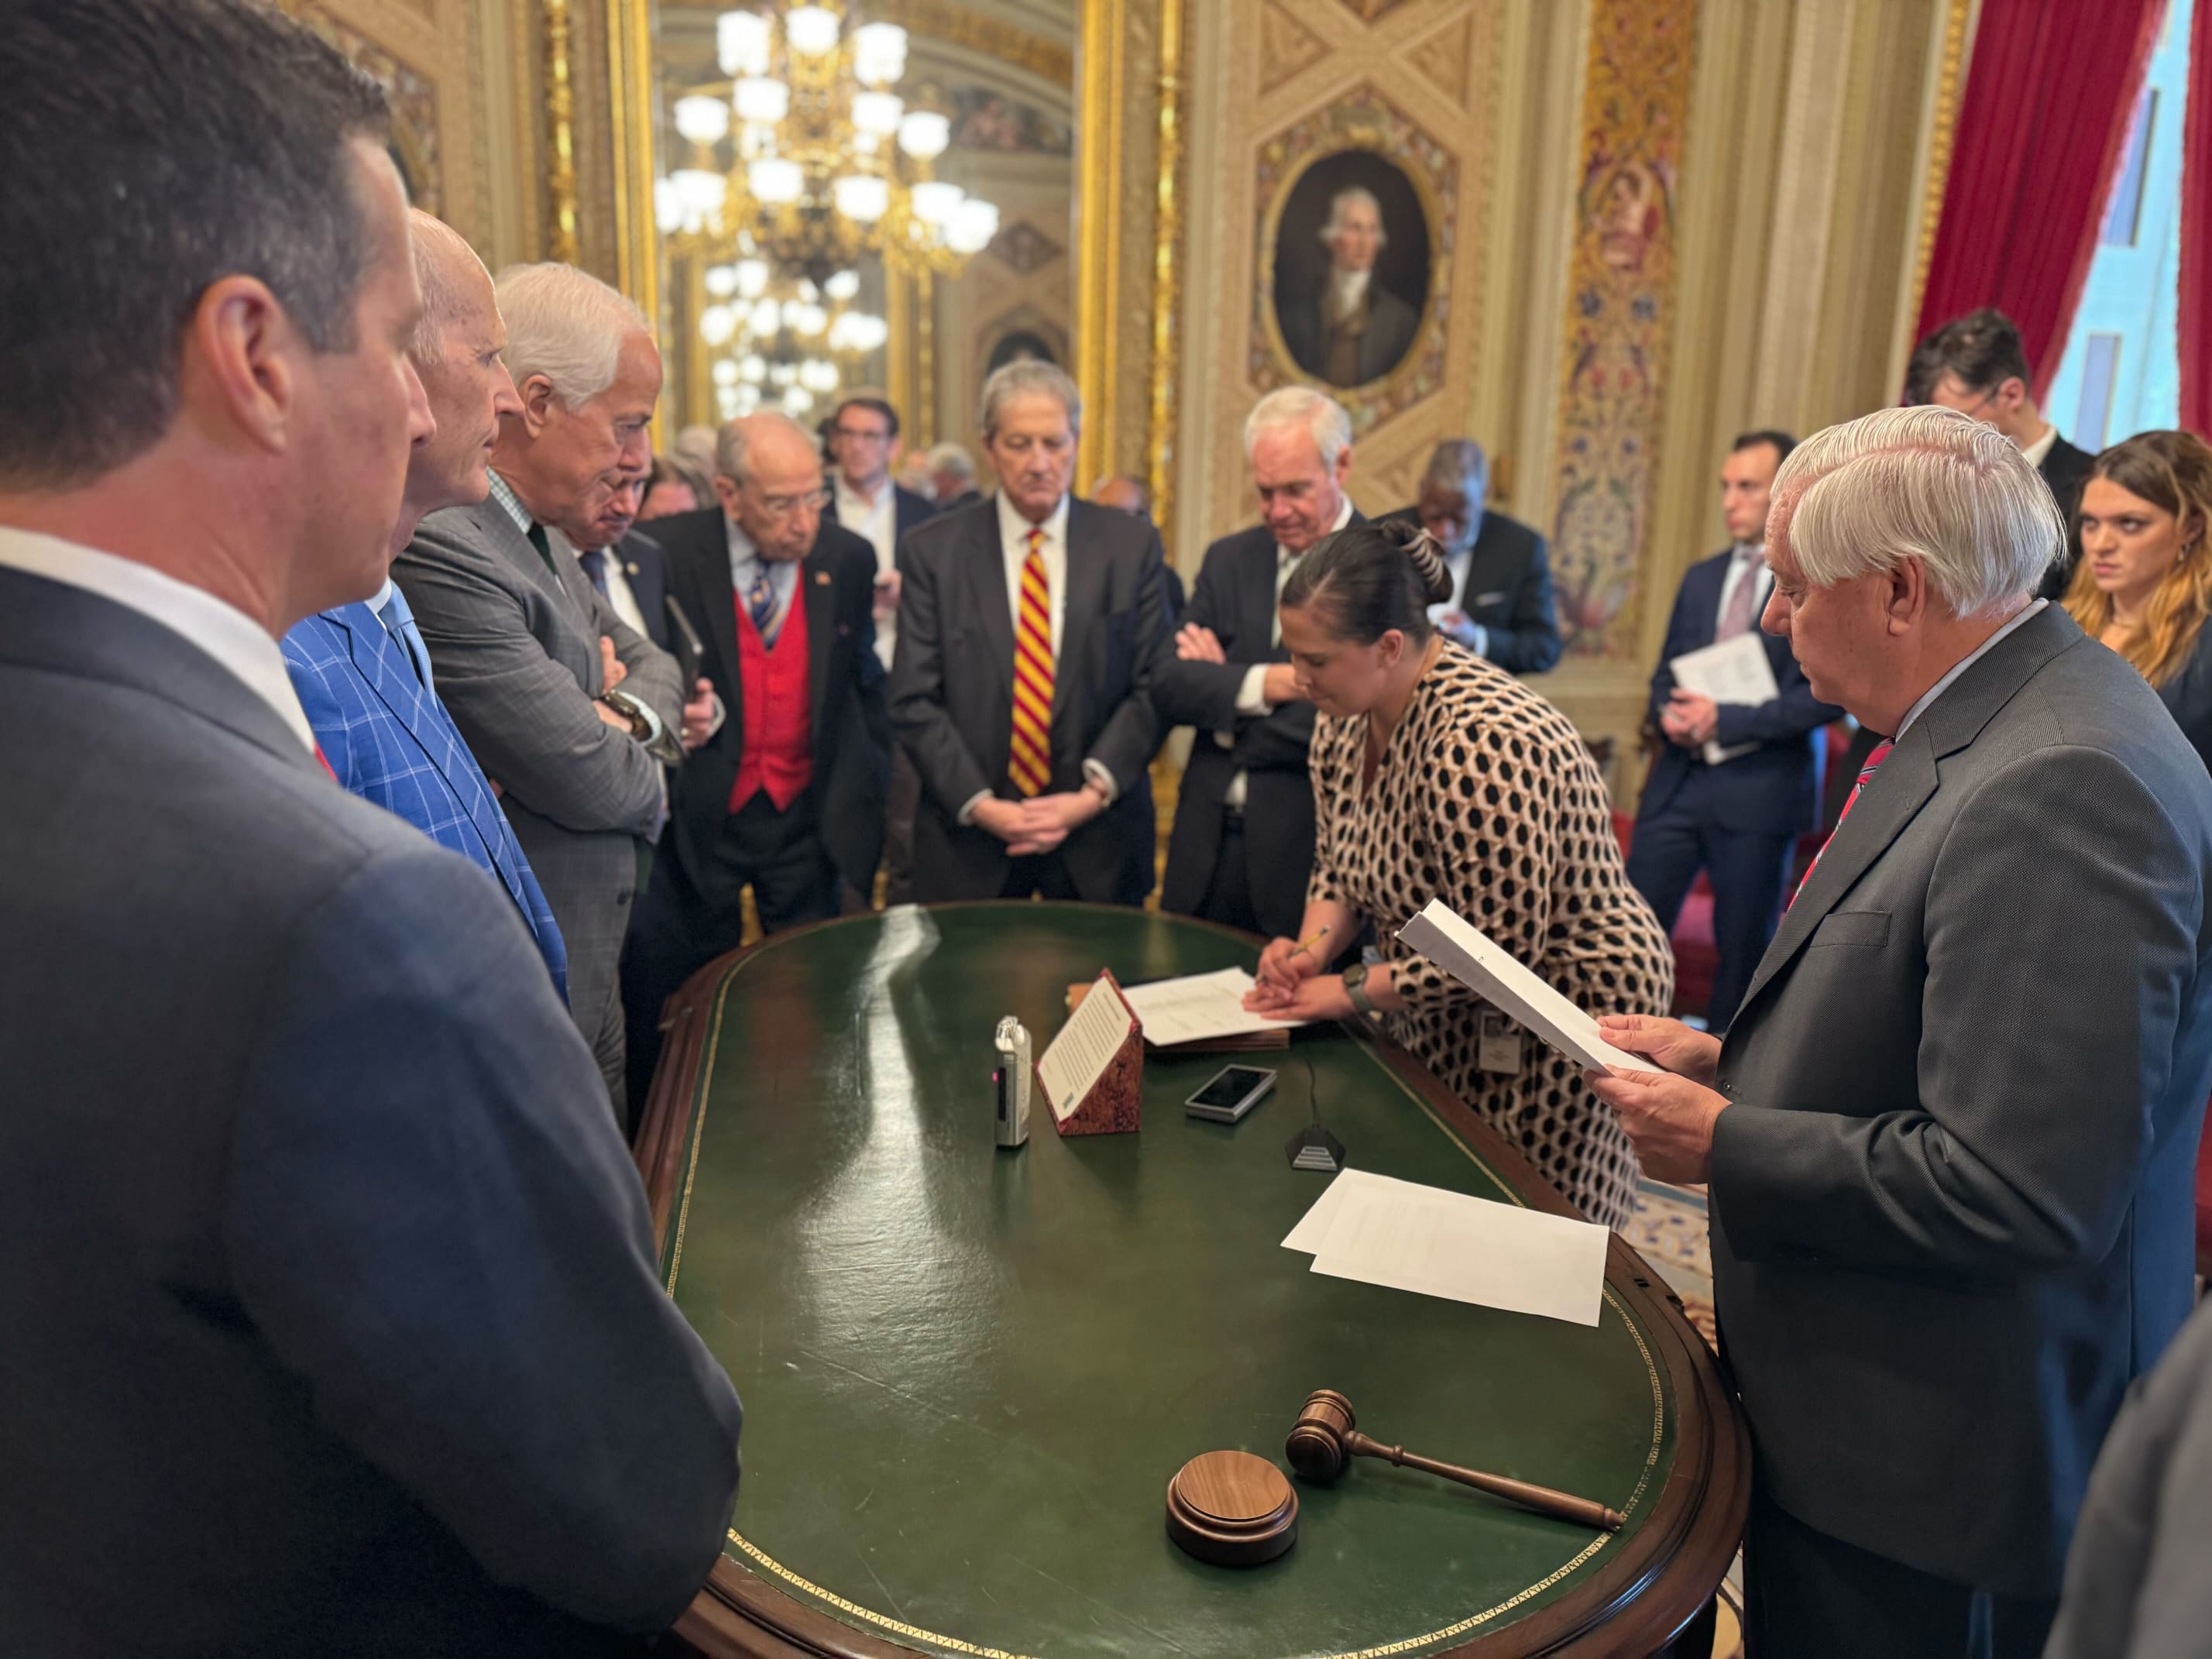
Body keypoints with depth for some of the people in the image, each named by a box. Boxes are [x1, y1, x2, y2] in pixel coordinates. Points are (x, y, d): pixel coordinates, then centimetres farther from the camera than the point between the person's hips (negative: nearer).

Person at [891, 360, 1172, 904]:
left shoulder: (1132, 544, 1)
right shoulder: (932, 550, 0)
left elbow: (1153, 687, -1)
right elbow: (914, 700, -3)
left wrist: (1096, 791, -13)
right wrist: (977, 803, -13)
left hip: (1099, 837, 1)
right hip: (968, 836, 0)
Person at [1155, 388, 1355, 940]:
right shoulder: (1229, 559, 9)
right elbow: (1168, 687, 0)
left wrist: (1223, 705, -6)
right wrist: (1264, 683, -17)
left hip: (1307, 857, -4)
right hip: (1207, 850, 4)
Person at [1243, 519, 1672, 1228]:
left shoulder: (1480, 743, -31)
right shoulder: (1346, 714, -3)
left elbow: (1497, 953, -28)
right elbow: (1338, 868, 10)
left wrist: (1354, 991, -19)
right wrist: (1310, 950, -9)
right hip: (1444, 1020, 8)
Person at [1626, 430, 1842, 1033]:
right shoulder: (1701, 578, 14)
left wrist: (1727, 720, -16)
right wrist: (1669, 714, -4)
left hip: (1760, 791, -5)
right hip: (1679, 779, 5)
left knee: (1743, 947, 5)